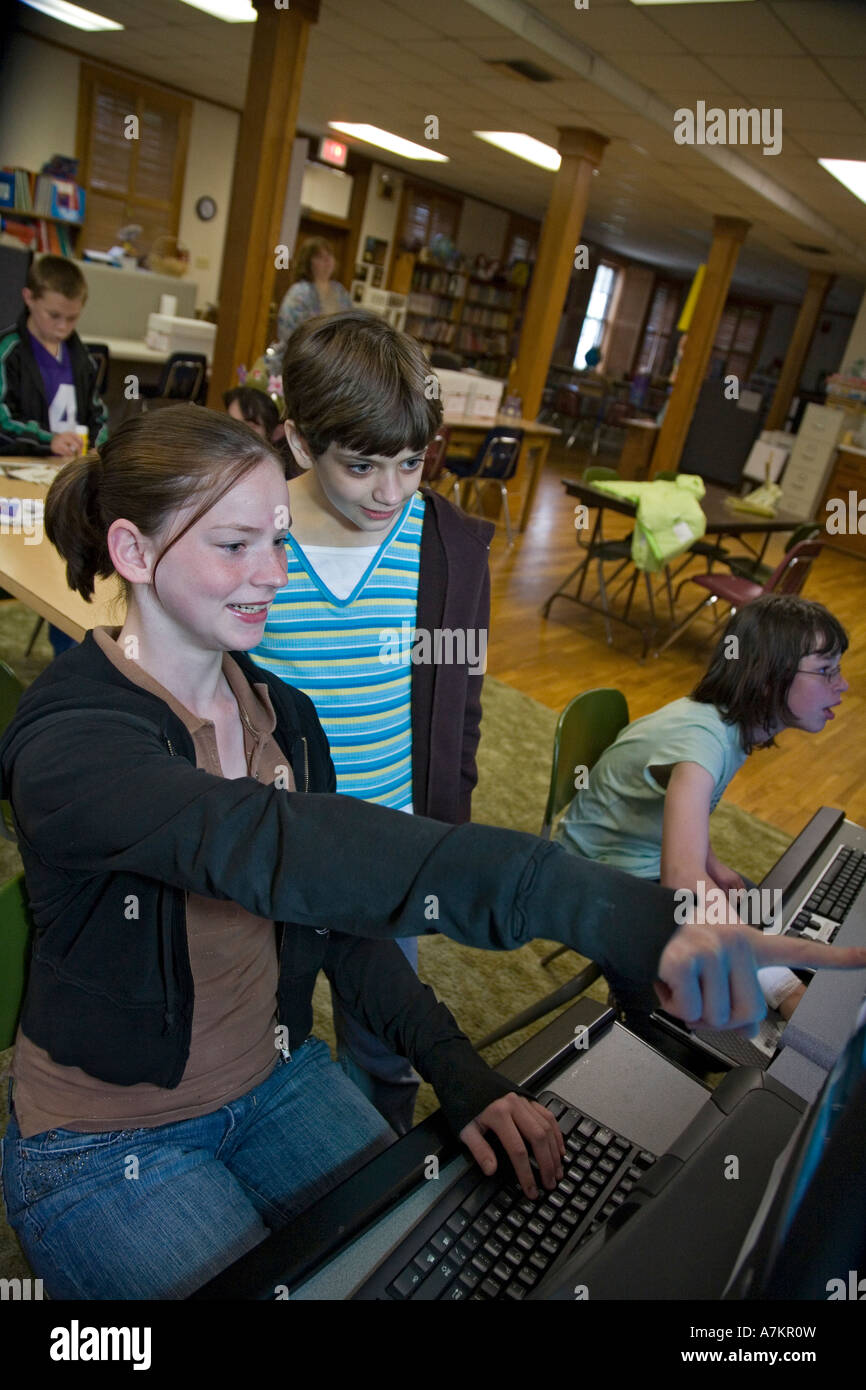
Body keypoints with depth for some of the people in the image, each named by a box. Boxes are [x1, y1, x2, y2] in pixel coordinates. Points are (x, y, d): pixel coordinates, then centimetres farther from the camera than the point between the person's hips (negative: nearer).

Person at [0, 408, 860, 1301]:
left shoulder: (283, 715, -4)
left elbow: (334, 903, 0)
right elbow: (283, 849, -46)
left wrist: (457, 1072, -12)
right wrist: (596, 902, -57)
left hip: (277, 1080, 6)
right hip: (109, 1149, -5)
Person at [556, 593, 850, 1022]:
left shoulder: (733, 722, -7)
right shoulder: (702, 738, -35)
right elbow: (683, 879, -49)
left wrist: (711, 865, -6)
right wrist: (788, 990, -50)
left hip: (654, 861, 9)